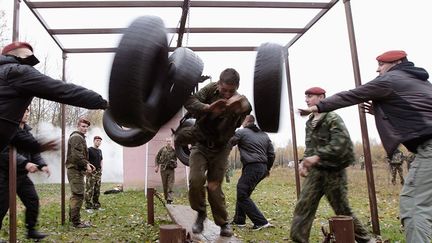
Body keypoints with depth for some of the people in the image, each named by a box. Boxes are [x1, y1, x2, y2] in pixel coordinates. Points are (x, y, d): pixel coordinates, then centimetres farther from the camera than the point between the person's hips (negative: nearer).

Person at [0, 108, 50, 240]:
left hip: (22, 175, 7)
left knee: (33, 201, 7)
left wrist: (42, 165, -7)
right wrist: (25, 163, -33)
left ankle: (31, 230, 20)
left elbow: (34, 152, 11)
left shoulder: (28, 133, 12)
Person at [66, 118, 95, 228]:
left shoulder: (80, 137, 21)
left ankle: (72, 217, 30)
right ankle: (76, 221, -4)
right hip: (76, 170, -11)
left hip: (75, 170, 11)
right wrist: (86, 165, -17)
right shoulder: (77, 137, -12)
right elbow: (77, 155, -23)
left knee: (75, 195, 19)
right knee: (78, 195, -9)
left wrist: (87, 163, 14)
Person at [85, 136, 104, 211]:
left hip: (98, 172, 7)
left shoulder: (100, 151, 16)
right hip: (91, 172, -7)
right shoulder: (89, 150, -5)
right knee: (89, 190, -8)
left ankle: (96, 205, 17)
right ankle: (88, 207, -3)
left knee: (97, 190, 10)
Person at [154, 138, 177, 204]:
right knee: (165, 185, 9)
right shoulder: (162, 149, 2)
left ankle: (169, 200, -5)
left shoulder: (174, 150, 1)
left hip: (171, 169, -1)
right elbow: (157, 157, 9)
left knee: (170, 186, -5)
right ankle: (166, 198, 23)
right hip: (163, 169, 1)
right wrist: (156, 166, 3)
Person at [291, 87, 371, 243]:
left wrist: (317, 157, -27)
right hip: (315, 171, 6)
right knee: (303, 207, -2)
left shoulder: (333, 118, -9)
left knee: (343, 210, 6)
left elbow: (341, 142, -23)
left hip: (333, 171, -6)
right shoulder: (309, 122, 13)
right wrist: (304, 161, 1)